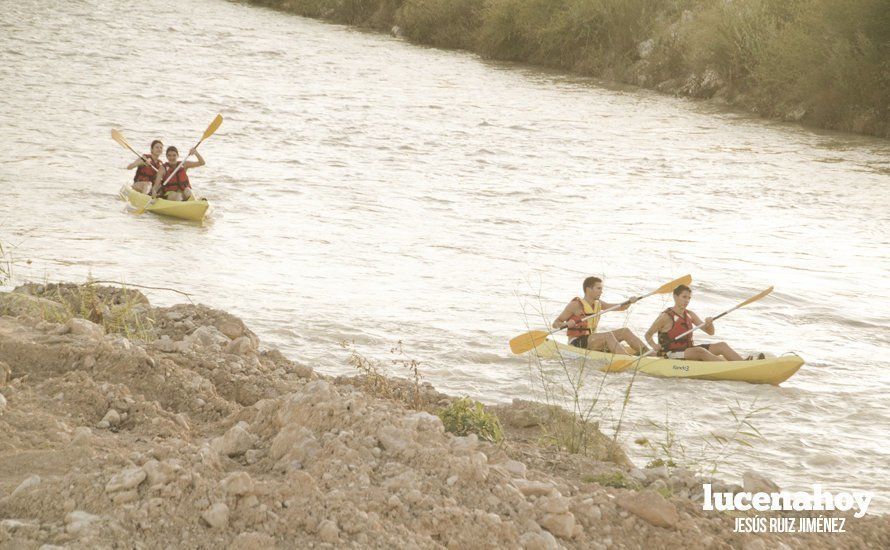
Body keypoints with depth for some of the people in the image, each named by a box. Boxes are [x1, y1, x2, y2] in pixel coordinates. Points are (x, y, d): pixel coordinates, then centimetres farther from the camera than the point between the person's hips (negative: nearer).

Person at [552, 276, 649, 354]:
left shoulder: (598, 304, 12)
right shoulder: (576, 305, -10)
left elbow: (621, 307, 13)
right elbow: (555, 324, -9)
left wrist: (629, 302, -8)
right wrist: (566, 324, -30)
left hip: (591, 340, 9)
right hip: (577, 343, -9)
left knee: (625, 331, -3)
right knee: (608, 335, -31)